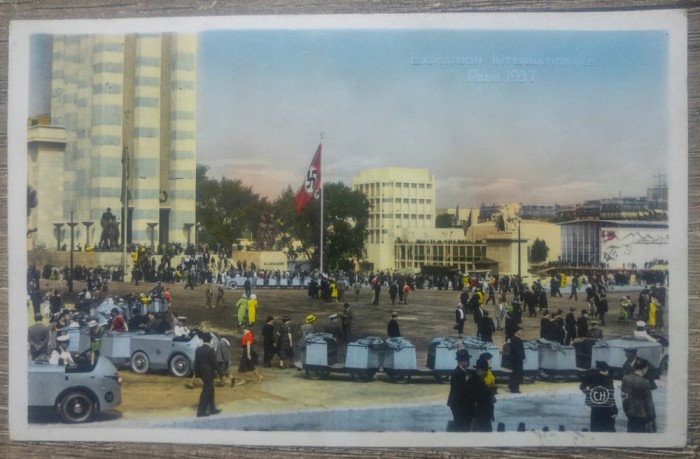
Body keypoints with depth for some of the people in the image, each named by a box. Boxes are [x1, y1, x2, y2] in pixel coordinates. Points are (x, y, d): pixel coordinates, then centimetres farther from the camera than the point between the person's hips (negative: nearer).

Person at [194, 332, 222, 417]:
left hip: (202, 373, 7)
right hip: (209, 373, -7)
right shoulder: (210, 350, -17)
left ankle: (212, 409, 25)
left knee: (210, 391, 18)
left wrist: (197, 374, 14)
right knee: (206, 392, 0)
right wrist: (219, 372, -5)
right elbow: (214, 363, -16)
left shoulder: (198, 350, 3)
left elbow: (196, 362, 7)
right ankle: (201, 411, 2)